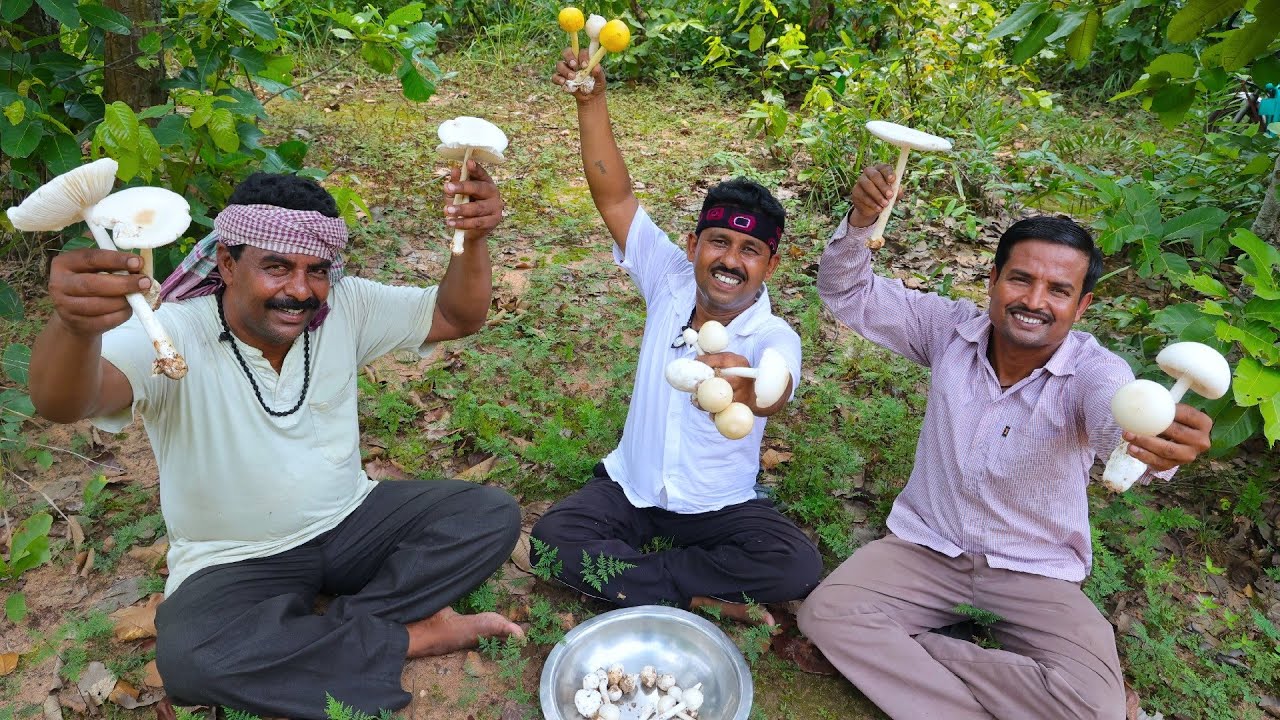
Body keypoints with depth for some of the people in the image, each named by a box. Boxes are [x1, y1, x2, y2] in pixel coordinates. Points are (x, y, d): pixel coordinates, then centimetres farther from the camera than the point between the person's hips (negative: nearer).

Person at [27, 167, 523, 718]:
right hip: (235, 562, -3)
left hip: (351, 522, 4)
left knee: (493, 515, -14)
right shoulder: (172, 337, -20)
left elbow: (456, 317, -7)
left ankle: (342, 633, -16)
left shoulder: (344, 307, -8)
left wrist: (474, 239, -27)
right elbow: (63, 403, -38)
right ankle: (409, 637, -18)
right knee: (190, 658, -35)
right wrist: (76, 327, -62)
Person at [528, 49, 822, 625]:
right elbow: (615, 197, -15)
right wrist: (592, 100, -26)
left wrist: (747, 386, -68)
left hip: (721, 508, -2)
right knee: (551, 539, -21)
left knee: (798, 566, -26)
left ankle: (637, 570, -13)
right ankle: (700, 597, -14)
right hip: (630, 489, 3)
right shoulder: (670, 283, -9)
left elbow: (774, 394, -43)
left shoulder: (774, 337, -19)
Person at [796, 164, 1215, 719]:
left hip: (1034, 574, 0)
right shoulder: (951, 328, -8)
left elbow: (1119, 421, -39)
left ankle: (900, 655, -9)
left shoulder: (1094, 371, -16)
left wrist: (1160, 443, -66)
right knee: (826, 612, -21)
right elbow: (847, 294, -8)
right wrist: (860, 221, -29)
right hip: (926, 547, 1)